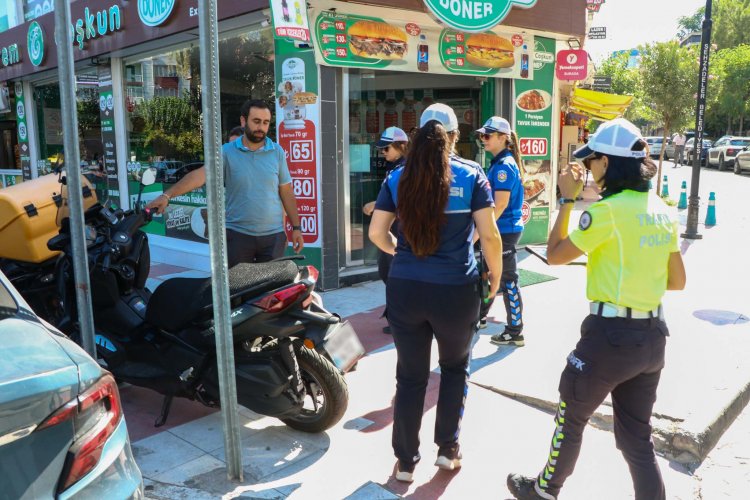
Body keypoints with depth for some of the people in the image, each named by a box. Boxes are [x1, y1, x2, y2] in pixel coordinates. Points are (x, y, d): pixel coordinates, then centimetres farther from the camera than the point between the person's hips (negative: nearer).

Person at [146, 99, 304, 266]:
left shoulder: (277, 152, 2)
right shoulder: (227, 152, -3)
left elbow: (286, 191, 5)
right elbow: (200, 174, -15)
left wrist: (296, 227, 4)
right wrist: (167, 195, -28)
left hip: (273, 235, 1)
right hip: (237, 234, -1)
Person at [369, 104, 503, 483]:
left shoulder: (398, 177, 3)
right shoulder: (470, 175, -3)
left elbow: (376, 233, 3)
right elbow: (489, 235, -6)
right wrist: (496, 274, 9)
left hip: (405, 289, 2)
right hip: (456, 290, -1)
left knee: (410, 376, 12)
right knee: (455, 368, 22)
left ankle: (406, 461, 22)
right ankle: (447, 449, 28)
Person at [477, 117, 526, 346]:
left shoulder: (504, 165, -18)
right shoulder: (499, 163, 12)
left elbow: (500, 204, -23)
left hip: (505, 230, -10)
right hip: (500, 229, 10)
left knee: (508, 280, -1)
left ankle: (515, 332, 9)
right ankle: (479, 317, 36)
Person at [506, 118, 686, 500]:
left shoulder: (608, 210, -17)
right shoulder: (663, 211, 5)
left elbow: (555, 255, -8)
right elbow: (677, 281, 11)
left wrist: (567, 199, -2)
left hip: (611, 333, -6)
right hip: (652, 334, 7)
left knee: (570, 418, 16)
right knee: (637, 436, 17)